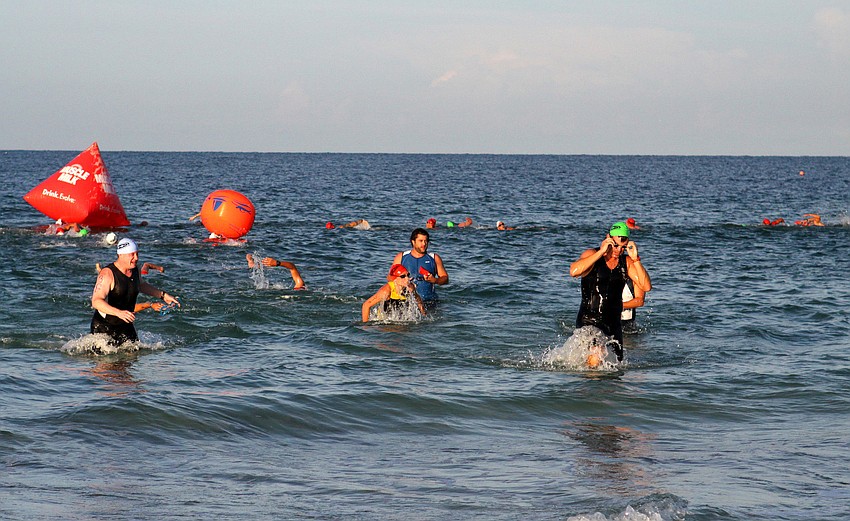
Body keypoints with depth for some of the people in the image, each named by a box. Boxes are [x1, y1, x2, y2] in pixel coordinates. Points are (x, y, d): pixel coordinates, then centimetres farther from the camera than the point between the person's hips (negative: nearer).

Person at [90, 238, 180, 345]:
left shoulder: (135, 270, 2)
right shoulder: (107, 274, -21)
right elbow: (96, 301, -30)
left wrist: (162, 295, 23)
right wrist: (118, 312, -43)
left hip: (125, 326, 6)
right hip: (103, 327, -6)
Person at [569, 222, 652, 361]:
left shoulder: (627, 262, 4)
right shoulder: (592, 255, -7)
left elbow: (646, 287, -5)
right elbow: (574, 271, -28)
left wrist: (635, 259, -13)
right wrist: (601, 252, -26)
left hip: (614, 323, 5)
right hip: (588, 321, -5)